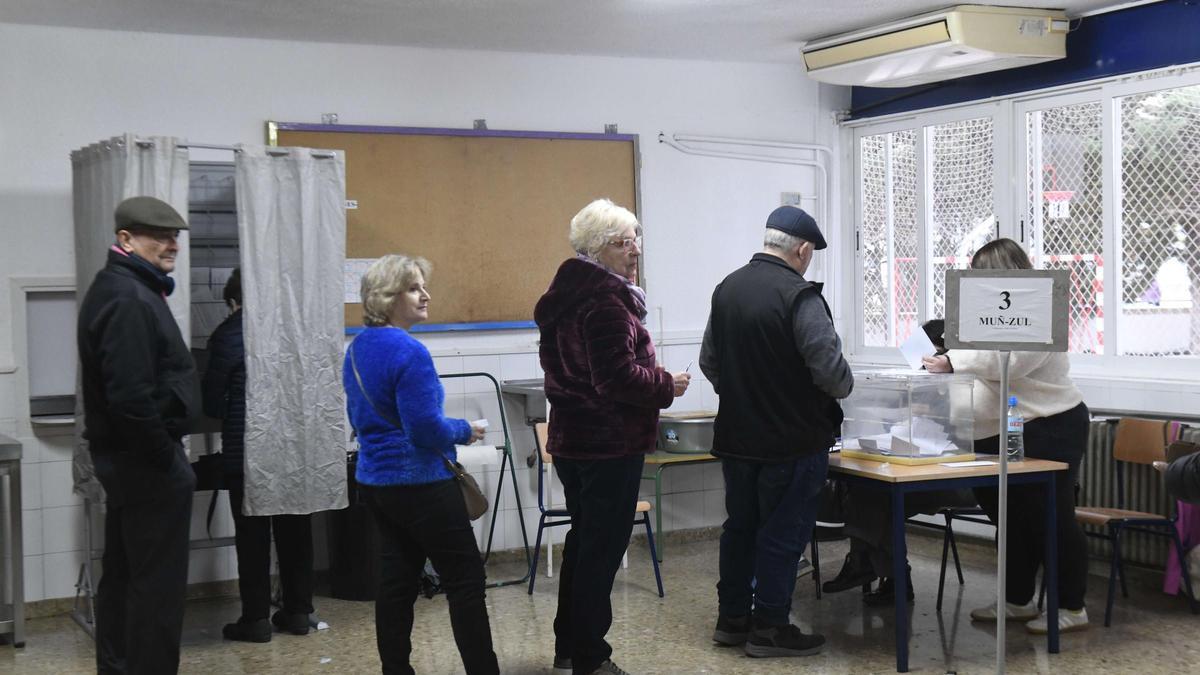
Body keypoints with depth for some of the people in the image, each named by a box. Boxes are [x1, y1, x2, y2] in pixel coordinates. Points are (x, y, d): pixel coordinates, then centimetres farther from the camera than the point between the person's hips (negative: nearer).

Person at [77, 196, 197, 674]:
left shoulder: (119, 289, 13)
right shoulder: (129, 300, -19)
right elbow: (132, 398, -27)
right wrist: (167, 459, -17)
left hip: (123, 455, 11)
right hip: (145, 460, -11)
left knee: (122, 575, 17)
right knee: (157, 582, -3)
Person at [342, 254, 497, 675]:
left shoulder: (357, 349, 9)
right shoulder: (409, 352, -20)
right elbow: (426, 428, -21)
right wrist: (465, 431, -4)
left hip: (375, 479, 9)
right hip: (419, 483, -9)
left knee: (397, 578, 12)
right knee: (465, 579, -1)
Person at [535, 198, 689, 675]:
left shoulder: (566, 294, 12)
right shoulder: (606, 301, -20)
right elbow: (619, 377, -26)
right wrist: (667, 386, -10)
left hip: (571, 436, 10)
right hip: (609, 442, -10)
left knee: (583, 538, 19)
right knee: (603, 546, -2)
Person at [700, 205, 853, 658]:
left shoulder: (726, 289, 6)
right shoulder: (799, 297, -18)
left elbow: (709, 362, 13)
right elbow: (830, 369, -20)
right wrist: (843, 386, 1)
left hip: (736, 436, 7)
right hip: (792, 440, -7)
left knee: (740, 527, 17)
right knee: (782, 535, 3)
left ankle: (732, 617, 26)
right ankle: (768, 628, 10)